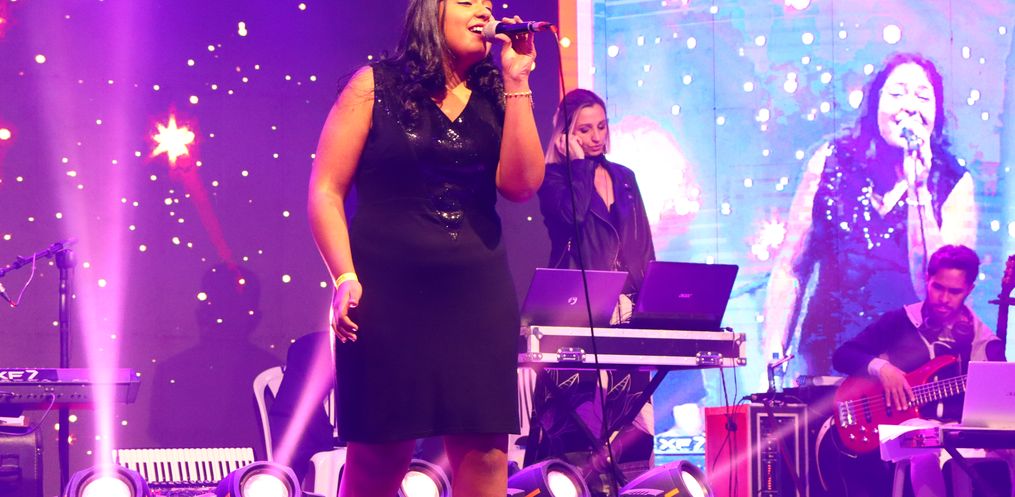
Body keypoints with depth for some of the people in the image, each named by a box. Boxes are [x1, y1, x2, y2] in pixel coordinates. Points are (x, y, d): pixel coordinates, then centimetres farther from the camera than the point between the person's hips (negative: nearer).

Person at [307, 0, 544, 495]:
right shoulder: (375, 86, 1)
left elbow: (521, 183, -5)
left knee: (484, 453, -2)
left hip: (477, 295, 3)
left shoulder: (494, 97, 11)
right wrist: (345, 278, -14)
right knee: (379, 456, -1)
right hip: (387, 292, -3)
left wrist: (516, 81, -5)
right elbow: (326, 190, -2)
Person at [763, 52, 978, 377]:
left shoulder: (955, 185, 1)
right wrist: (773, 354, -2)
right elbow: (790, 269, 8)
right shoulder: (831, 163, 5)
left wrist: (917, 187, -14)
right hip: (830, 359, 1)